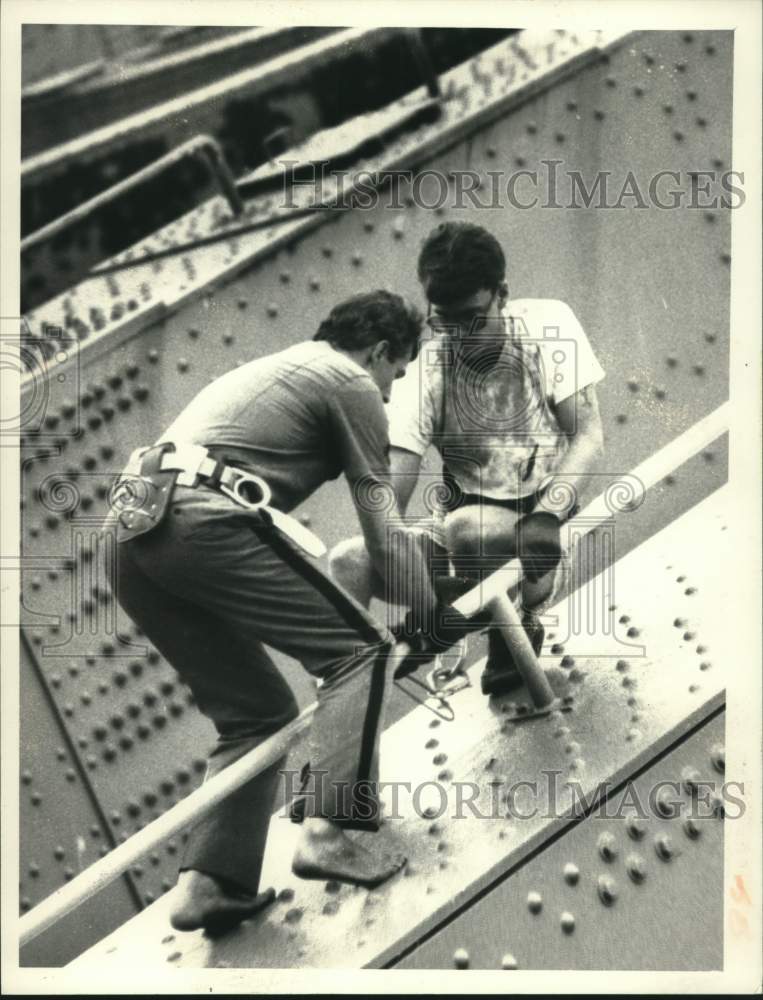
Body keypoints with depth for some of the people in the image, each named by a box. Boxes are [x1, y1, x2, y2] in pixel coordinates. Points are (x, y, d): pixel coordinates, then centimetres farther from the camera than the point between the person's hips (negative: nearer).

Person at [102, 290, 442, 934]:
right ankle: (327, 831, -11)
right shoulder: (352, 383, 9)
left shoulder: (276, 368, 34)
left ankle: (211, 882, 8)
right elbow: (383, 534, 6)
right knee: (358, 648, 0)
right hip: (207, 523, -8)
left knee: (257, 710, 16)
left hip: (132, 529, 9)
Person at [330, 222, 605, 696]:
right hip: (465, 519, 1)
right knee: (349, 561, -22)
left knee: (465, 527, -33)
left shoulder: (548, 325, -8)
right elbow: (390, 495, -15)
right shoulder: (425, 369, -8)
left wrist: (547, 517, -29)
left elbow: (588, 436, -13)